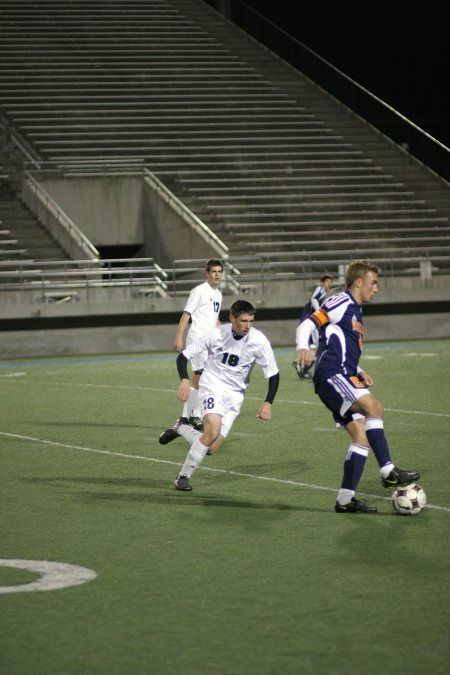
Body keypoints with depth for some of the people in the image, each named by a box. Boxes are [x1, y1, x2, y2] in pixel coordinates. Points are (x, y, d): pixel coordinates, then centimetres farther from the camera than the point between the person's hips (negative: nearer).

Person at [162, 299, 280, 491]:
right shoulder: (217, 334, -13)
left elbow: (273, 374, -3)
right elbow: (183, 356, -5)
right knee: (213, 429, -29)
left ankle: (181, 428, 24)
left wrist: (268, 403, -14)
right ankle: (183, 476, -12)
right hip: (212, 386, -3)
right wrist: (184, 380, -22)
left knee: (211, 448, -7)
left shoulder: (258, 341, -12)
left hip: (235, 394, 3)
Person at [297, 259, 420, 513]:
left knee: (362, 435, 0)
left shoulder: (355, 311, 27)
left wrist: (359, 372, 18)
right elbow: (308, 324, -13)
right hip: (331, 373, -10)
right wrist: (304, 347, -33)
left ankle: (346, 499, -1)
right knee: (374, 406, -26)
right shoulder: (341, 303, -2)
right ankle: (388, 471, -28)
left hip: (342, 378, 10)